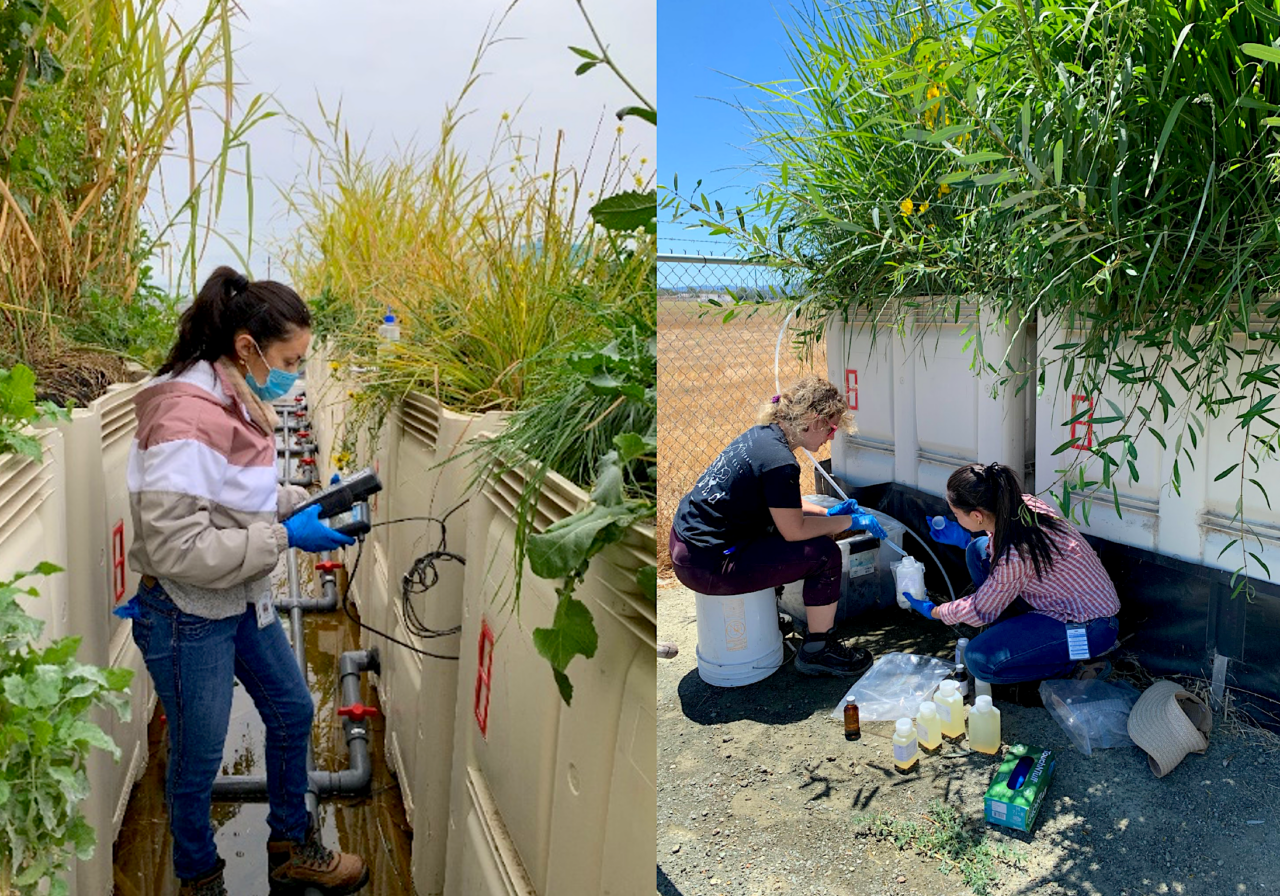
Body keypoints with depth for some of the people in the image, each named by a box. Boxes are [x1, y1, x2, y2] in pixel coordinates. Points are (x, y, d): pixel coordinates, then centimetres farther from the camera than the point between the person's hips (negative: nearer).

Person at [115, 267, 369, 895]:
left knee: (292, 712, 21)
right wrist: (284, 537, -25)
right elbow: (175, 549, -30)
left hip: (244, 601, 9)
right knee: (198, 757, 12)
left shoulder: (239, 402, 0)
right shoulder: (184, 421, -28)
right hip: (187, 615, -9)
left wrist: (304, 503, -2)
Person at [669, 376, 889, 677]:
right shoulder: (780, 461, -23)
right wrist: (852, 521, -4)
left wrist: (828, 512, 13)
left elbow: (782, 503, 21)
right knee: (824, 552, -7)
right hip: (707, 567, -10)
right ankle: (817, 651, 9)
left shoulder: (762, 434, 7)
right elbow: (794, 530, -15)